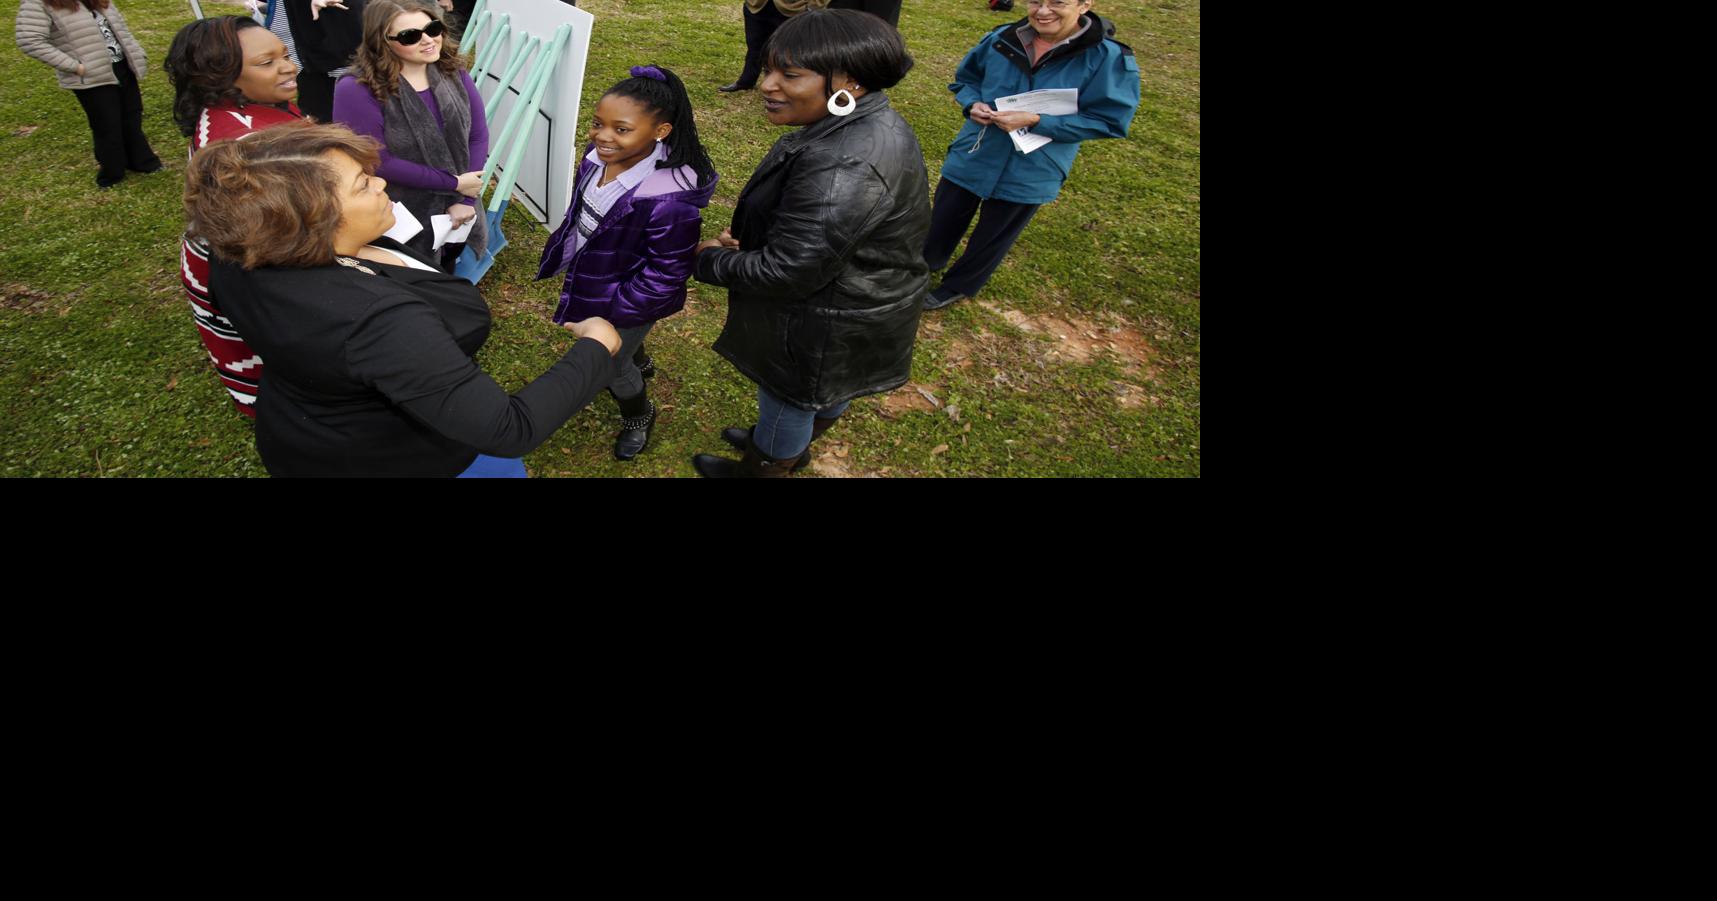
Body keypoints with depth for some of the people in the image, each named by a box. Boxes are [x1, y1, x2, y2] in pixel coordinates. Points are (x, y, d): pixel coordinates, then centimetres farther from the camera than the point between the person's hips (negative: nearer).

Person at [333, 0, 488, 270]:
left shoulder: (453, 72, -3)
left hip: (457, 212, 5)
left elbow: (478, 135, -4)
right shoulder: (356, 90, -20)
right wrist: (454, 184, -20)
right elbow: (378, 162, -21)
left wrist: (465, 200, -13)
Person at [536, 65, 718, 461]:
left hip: (624, 299, -7)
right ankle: (636, 360, 68)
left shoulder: (669, 199, -38)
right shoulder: (599, 155, -14)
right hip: (589, 276, 7)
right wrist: (562, 247, 17)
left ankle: (639, 416, 46)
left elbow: (667, 271, -27)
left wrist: (613, 311, -22)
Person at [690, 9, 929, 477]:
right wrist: (745, 242, -2)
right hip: (860, 298, 9)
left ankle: (760, 468, 44)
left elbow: (788, 272, -31)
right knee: (822, 389, 31)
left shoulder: (844, 168, -36)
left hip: (828, 325, -9)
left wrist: (710, 261, -14)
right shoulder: (869, 124, -3)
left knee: (788, 399, 17)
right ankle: (792, 448, 57)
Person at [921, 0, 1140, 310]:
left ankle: (958, 286, 44)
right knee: (942, 222, 18)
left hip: (1029, 175, -2)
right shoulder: (1001, 39, -7)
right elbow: (965, 78, 10)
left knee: (993, 237, 19)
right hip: (970, 157, 3)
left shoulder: (1109, 57, -17)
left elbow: (1110, 121, -17)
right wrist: (973, 104, -15)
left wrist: (1035, 121, -25)